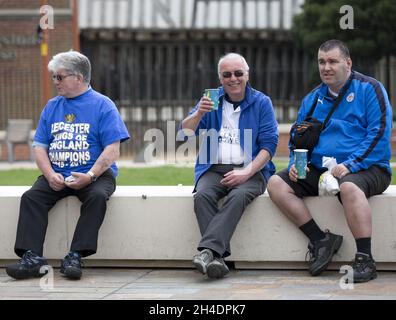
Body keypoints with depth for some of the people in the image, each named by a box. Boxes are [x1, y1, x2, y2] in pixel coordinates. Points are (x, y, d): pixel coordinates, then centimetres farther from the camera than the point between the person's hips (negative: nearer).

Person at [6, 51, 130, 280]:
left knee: (97, 196, -34)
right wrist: (50, 175, -9)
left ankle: (75, 257, -33)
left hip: (96, 173, -4)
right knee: (31, 197, -21)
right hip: (57, 175, 4)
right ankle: (32, 258, -29)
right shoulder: (52, 107, 15)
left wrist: (90, 176, -22)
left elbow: (112, 150, -8)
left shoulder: (103, 105, 0)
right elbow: (39, 146, 11)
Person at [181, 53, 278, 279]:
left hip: (250, 170, -2)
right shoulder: (211, 100, 15)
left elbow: (269, 144, 0)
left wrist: (247, 172, -15)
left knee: (238, 196, -35)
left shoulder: (261, 103, 8)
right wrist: (199, 114, -16)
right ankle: (218, 258, -38)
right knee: (202, 195, -30)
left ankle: (208, 250, -45)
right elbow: (186, 132, 5)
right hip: (214, 169, 2)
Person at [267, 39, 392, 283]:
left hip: (367, 169, -6)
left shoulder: (369, 89, 0)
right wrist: (296, 163, 0)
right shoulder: (313, 99, 18)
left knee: (349, 187, -40)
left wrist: (351, 165, -20)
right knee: (277, 184, -13)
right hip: (320, 171, 6)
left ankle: (365, 260, -33)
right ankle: (321, 240, -12)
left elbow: (379, 133, -10)